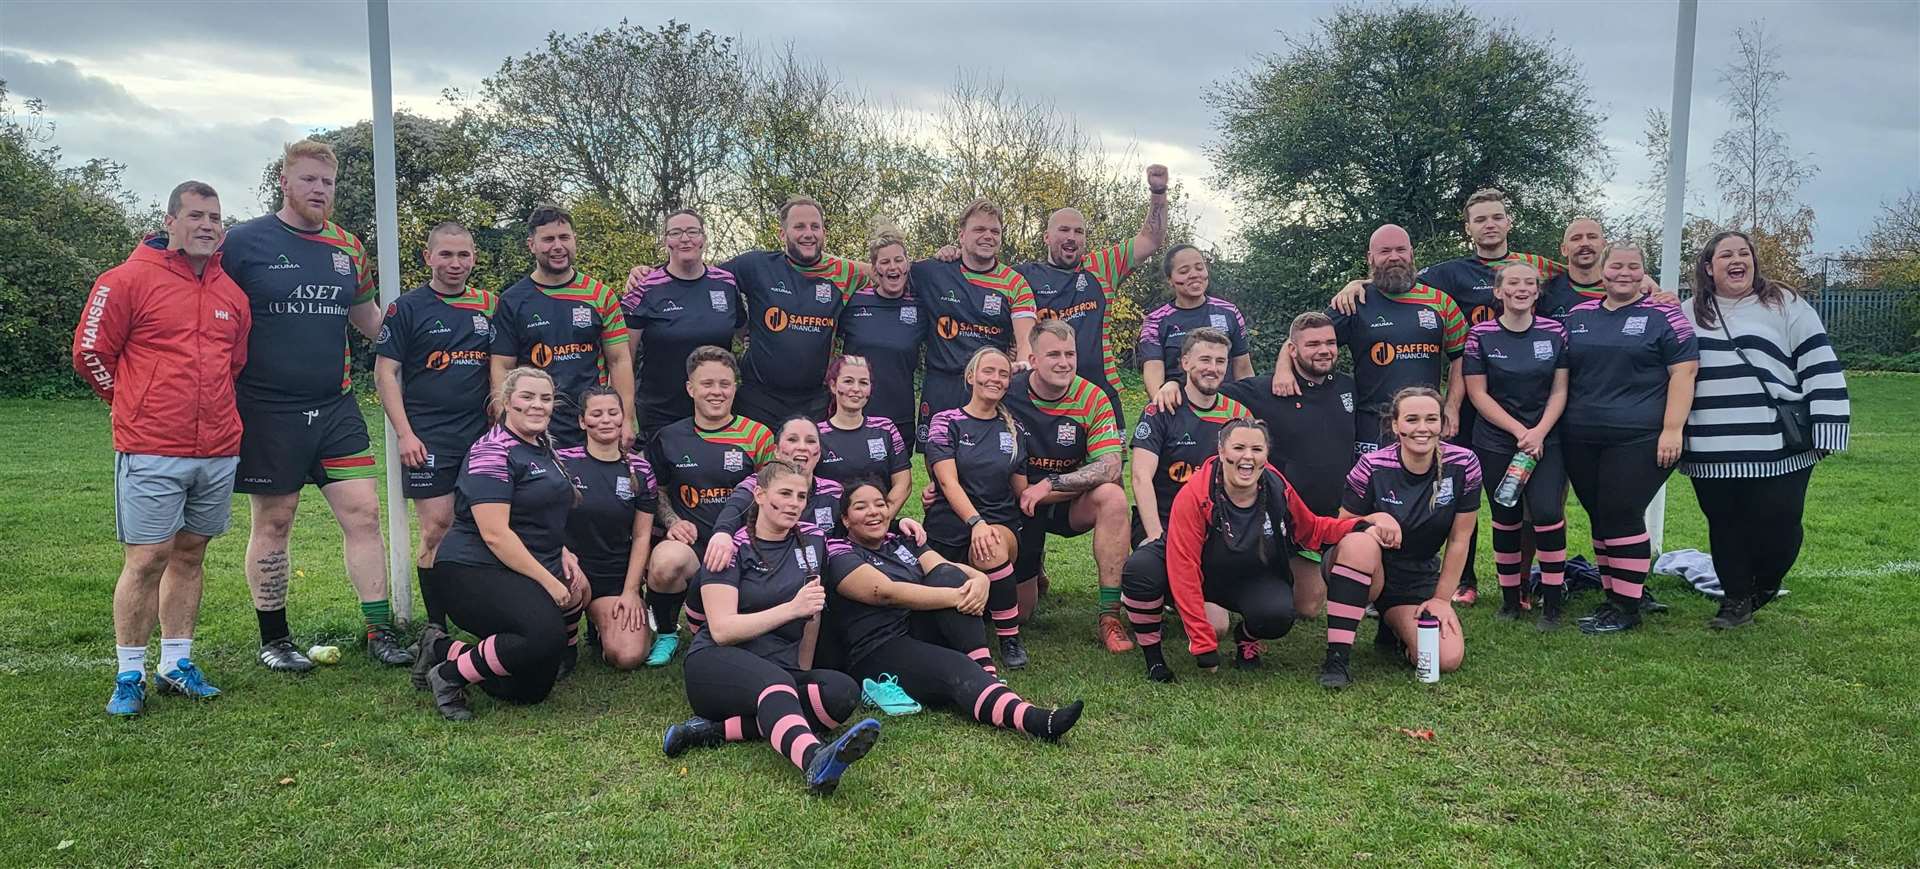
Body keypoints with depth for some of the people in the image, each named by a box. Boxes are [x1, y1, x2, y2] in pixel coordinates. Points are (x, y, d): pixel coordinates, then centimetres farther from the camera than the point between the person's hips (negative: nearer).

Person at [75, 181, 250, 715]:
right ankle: (129, 675, 8)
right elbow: (90, 353, 0)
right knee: (147, 558, -4)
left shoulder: (231, 292, 12)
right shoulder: (129, 280, -5)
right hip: (150, 453, -5)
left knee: (190, 554, 11)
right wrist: (136, 405, 8)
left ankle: (176, 665, 21)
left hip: (219, 452, 5)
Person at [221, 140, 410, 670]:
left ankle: (380, 631, 7)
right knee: (273, 522, 6)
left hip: (336, 407, 4)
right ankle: (273, 640, 20)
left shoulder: (347, 248, 10)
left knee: (363, 513, -1)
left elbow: (368, 318, 22)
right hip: (268, 412, -4)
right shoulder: (243, 243, -5)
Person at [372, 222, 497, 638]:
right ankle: (437, 628, 6)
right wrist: (405, 434, -10)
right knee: (436, 527, -4)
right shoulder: (407, 307, 0)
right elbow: (385, 373, -2)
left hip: (481, 434, 3)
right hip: (428, 437, -3)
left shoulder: (489, 306, 11)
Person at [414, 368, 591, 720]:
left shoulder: (544, 450, 15)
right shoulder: (493, 452, -12)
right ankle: (449, 676, -12)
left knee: (531, 690, 5)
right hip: (475, 571, -9)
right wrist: (549, 582, -19)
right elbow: (494, 534, -20)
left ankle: (442, 649, 19)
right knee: (547, 635, -33)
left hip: (527, 575, 9)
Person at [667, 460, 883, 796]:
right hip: (718, 665, -4)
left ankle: (717, 729, -33)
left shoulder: (812, 541, 12)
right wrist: (793, 608, -17)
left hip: (785, 672, 5)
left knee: (843, 692, -28)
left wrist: (804, 671, 14)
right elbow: (722, 630, -12)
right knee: (775, 681, -38)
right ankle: (815, 761, -68)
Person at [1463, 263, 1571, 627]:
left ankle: (1552, 603, -2)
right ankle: (1510, 599, 19)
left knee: (1548, 513, -14)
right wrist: (1519, 431, -12)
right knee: (1506, 519, 5)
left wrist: (1539, 432, -11)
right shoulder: (1480, 335, -3)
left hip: (1545, 440, 1)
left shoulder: (1555, 333, 2)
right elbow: (1478, 393, -5)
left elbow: (1560, 390, 3)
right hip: (1496, 443, 0)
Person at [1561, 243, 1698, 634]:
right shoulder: (1577, 316, 13)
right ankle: (1611, 598, 21)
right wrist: (1554, 425, 14)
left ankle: (1627, 608, 2)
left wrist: (1672, 429, -12)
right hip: (1581, 440, 5)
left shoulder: (1663, 316, 0)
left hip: (1638, 439, -5)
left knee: (1622, 517, -7)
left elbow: (1683, 372, -5)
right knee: (1600, 518, 9)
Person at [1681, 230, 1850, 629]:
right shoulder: (1690, 315, 12)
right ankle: (1736, 599, 23)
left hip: (1778, 447, -2)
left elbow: (1820, 368, -2)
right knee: (1726, 528, 8)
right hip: (1711, 452, 3)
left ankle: (1764, 584, 29)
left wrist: (1825, 431, -8)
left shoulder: (1786, 306, 2)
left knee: (1778, 527, 2)